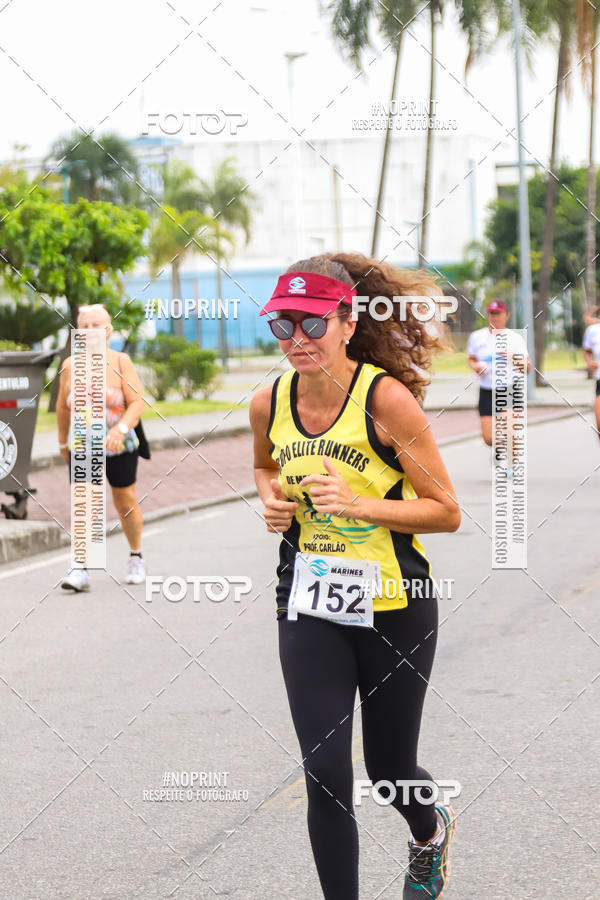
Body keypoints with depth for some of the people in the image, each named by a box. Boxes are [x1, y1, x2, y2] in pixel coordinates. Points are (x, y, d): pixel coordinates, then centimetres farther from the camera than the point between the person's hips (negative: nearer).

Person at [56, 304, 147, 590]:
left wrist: (121, 428, -28)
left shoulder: (120, 362, -5)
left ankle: (136, 556, 33)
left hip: (119, 447, -1)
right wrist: (63, 442, 20)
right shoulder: (70, 366, 1)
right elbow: (63, 408, 13)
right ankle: (80, 569, -20)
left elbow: (137, 402, -11)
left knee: (125, 503, 10)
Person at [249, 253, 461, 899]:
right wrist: (271, 499, -1)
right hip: (309, 606, 3)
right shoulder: (269, 404, -3)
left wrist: (356, 504, -26)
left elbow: (446, 511, -14)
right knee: (326, 773, -7)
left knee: (388, 766, 13)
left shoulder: (385, 397, -17)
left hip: (394, 604, -3)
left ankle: (430, 831, 49)